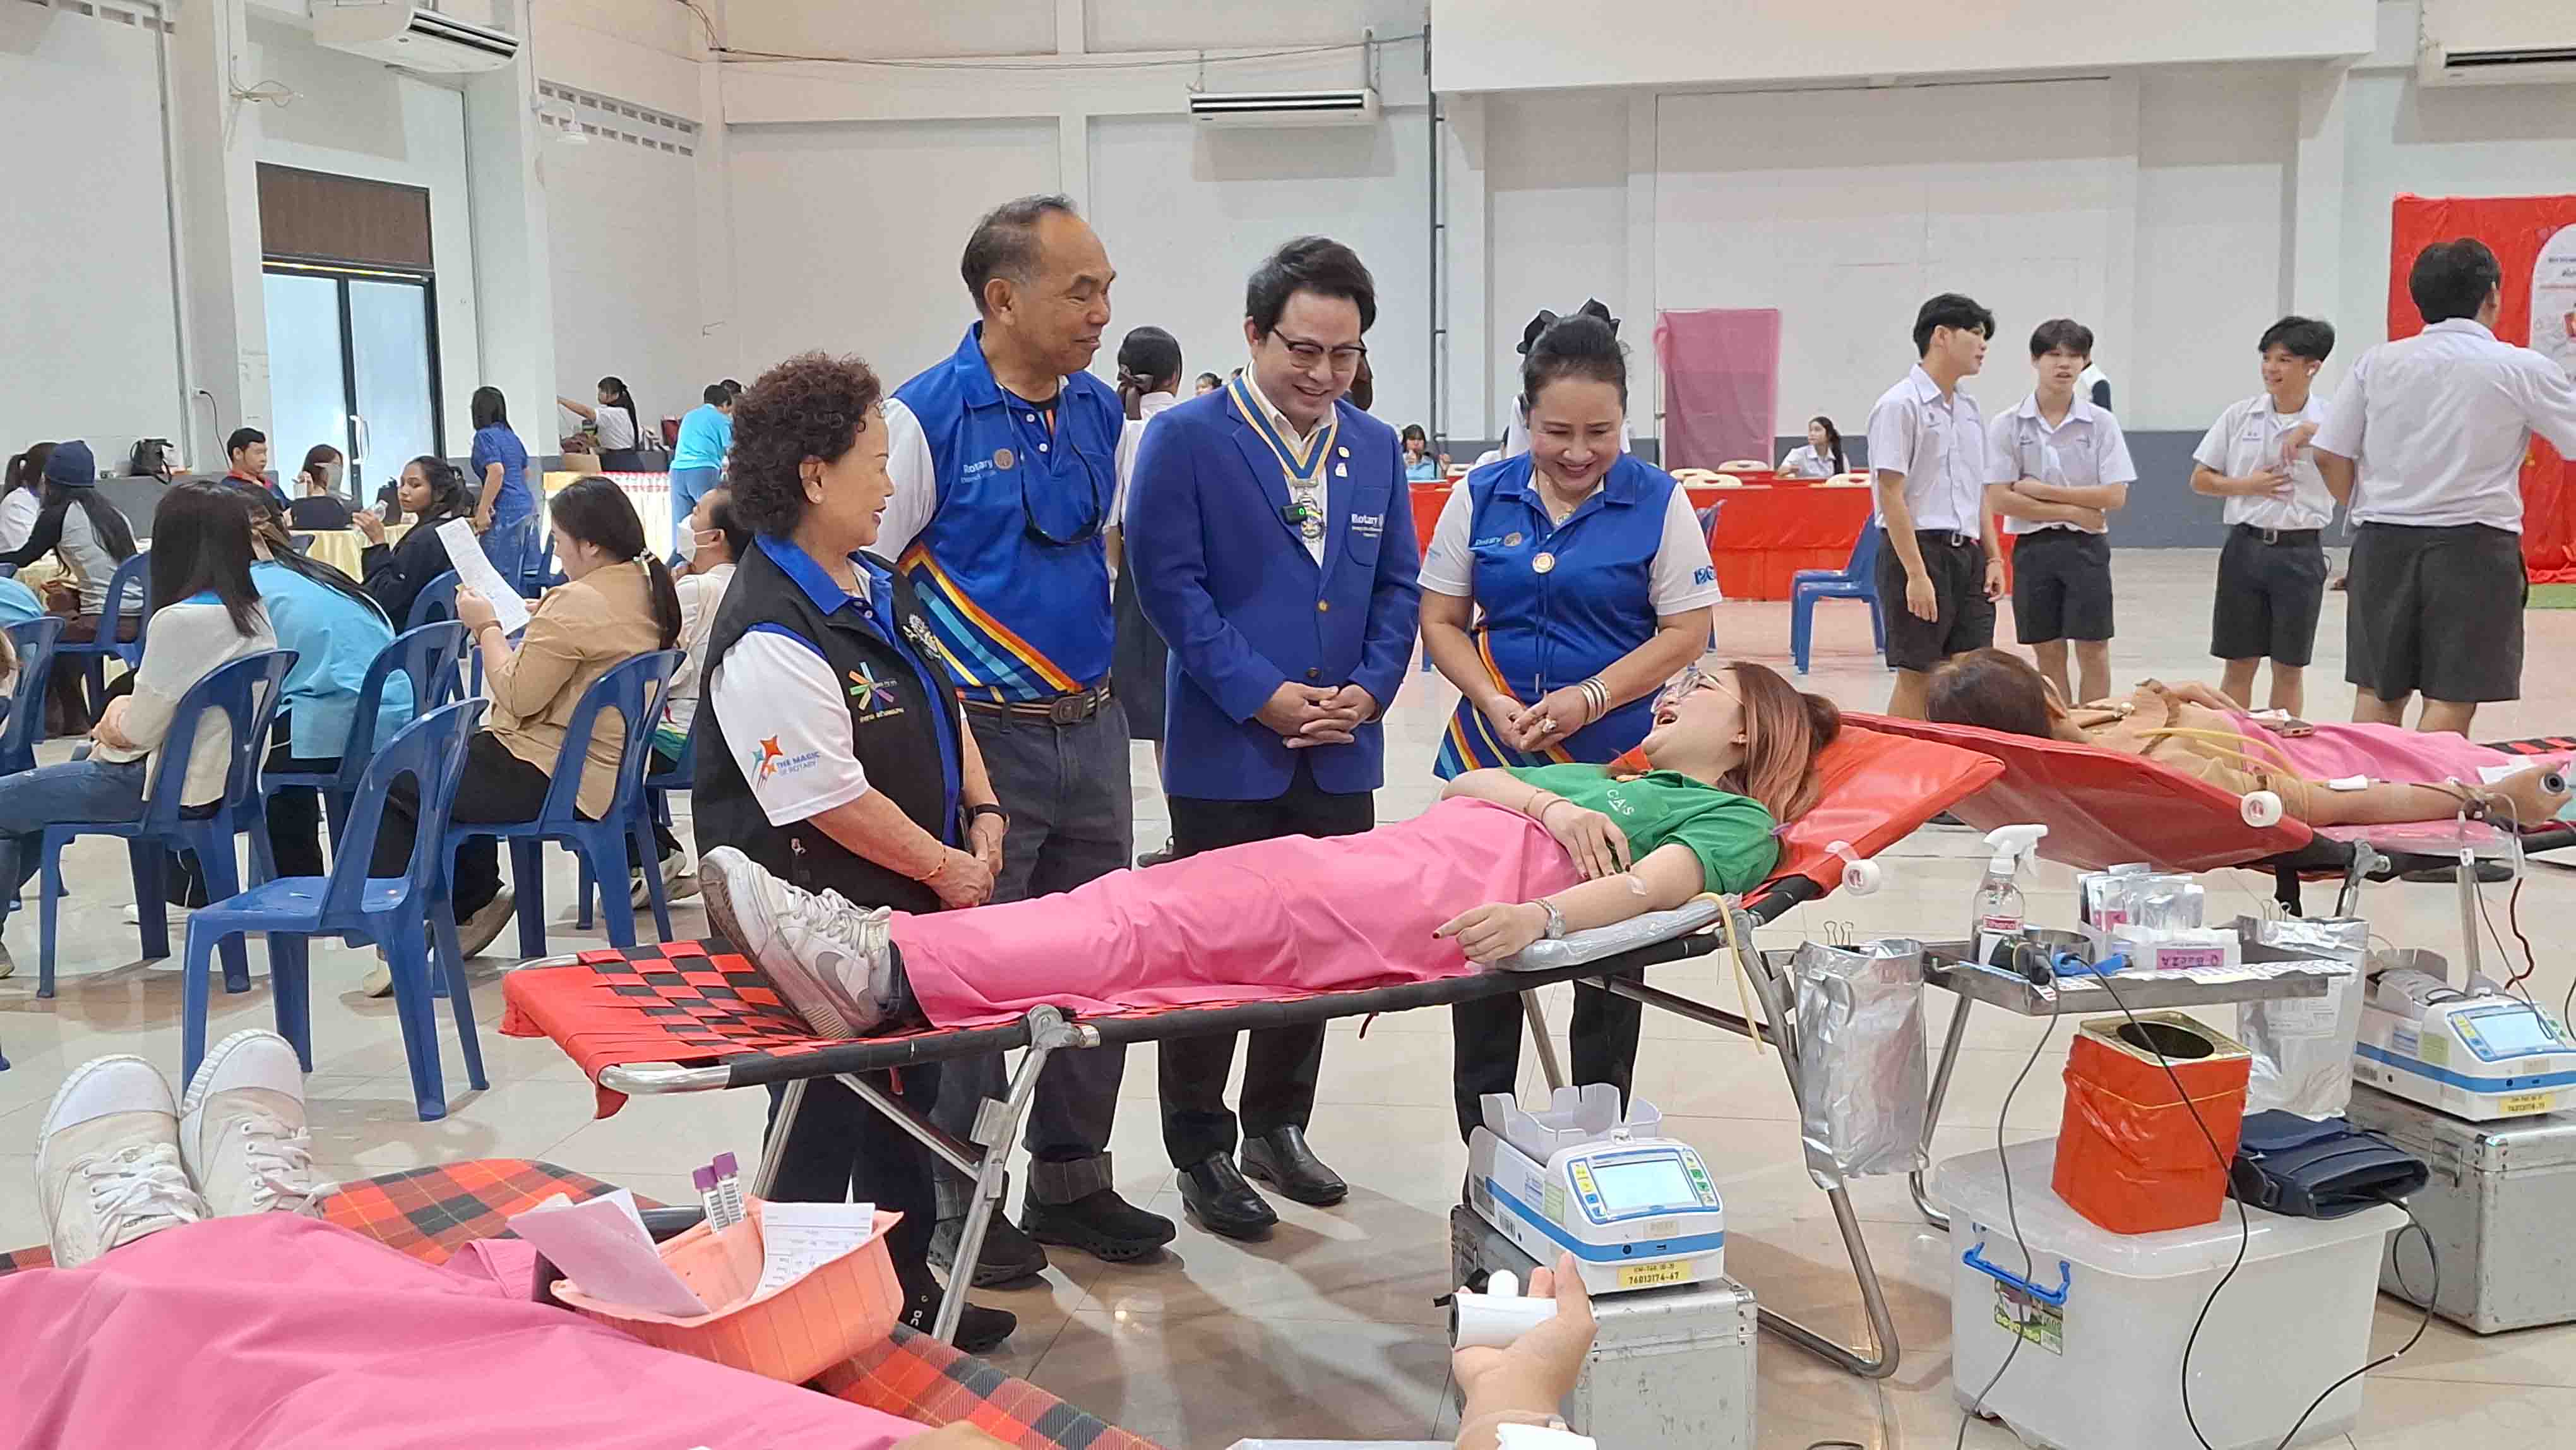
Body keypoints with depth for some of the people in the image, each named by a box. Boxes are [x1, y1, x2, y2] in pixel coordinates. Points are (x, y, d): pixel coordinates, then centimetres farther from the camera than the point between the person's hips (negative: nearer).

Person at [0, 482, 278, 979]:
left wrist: (119, 717, 2)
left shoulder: (179, 621, -24)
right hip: (224, 777, 9)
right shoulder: (253, 613, 1)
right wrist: (129, 713, 2)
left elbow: (138, 733, -18)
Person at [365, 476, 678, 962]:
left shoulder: (577, 602, -24)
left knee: (392, 784, 5)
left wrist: (486, 627, -9)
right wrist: (541, 623, 12)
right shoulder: (646, 586, 5)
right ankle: (472, 902, 30)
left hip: (557, 780, -10)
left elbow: (518, 697, -21)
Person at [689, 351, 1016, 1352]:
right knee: (823, 1120, 4)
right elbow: (835, 801, -24)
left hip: (908, 907, 9)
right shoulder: (770, 637, -24)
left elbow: (943, 704, 17)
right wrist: (948, 869, -13)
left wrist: (981, 814, 2)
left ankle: (906, 1288, 35)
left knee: (911, 1094, 19)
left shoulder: (877, 587, 8)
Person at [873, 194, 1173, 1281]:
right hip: (982, 737, -6)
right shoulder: (925, 417, -12)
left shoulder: (1100, 413, 8)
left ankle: (1071, 1181, 28)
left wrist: (1098, 679, 10)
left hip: (1091, 728, 7)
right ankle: (955, 1207, 17)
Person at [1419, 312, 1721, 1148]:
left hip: (1616, 763, -2)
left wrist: (1587, 700, -16)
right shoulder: (1481, 497, 2)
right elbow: (1441, 621, 5)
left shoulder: (1658, 502, -4)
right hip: (1493, 757, 2)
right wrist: (1493, 703, -12)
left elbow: (1686, 632, -5)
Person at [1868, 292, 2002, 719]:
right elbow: (1892, 496, -14)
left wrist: (1993, 558, 13)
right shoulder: (1900, 404, -10)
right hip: (1919, 548, -8)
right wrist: (1916, 574, -19)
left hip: (1967, 554, 8)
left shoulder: (1969, 409, 16)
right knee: (1917, 679, -4)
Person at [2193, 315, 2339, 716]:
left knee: (2289, 668, 6)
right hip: (2247, 545, 1)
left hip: (2300, 552, -1)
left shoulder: (2328, 422, -4)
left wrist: (2313, 432, -22)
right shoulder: (2239, 415, 2)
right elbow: (2200, 480, 7)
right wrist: (2246, 486, -10)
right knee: (2239, 663, 5)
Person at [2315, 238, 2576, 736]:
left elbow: (2330, 457, 3)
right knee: (2451, 702, 0)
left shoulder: (2377, 363, 3)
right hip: (2474, 545, -3)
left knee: (2377, 694, 11)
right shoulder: (2523, 369, -6)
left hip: (2384, 543, 3)